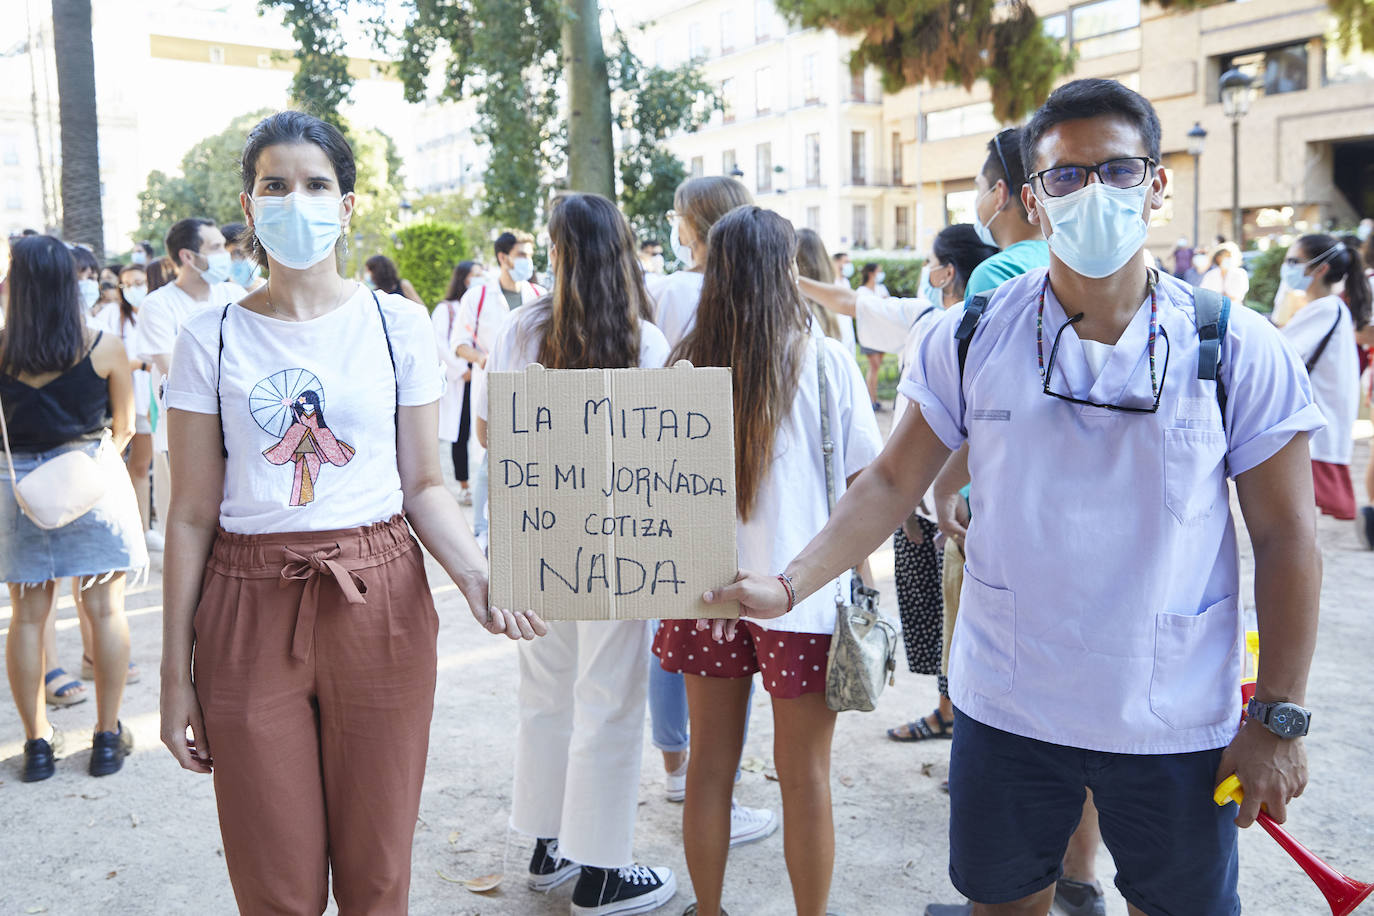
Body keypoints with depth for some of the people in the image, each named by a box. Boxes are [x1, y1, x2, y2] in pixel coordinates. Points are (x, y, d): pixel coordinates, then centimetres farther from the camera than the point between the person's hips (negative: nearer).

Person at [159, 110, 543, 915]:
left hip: (379, 602, 0)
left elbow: (424, 485, 3)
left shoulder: (398, 325, 2)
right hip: (250, 609, 0)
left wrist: (476, 574, -16)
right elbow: (192, 516, 2)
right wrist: (176, 673, 1)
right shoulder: (213, 338, 2)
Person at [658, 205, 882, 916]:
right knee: (804, 777, 10)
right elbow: (864, 484, -4)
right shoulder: (825, 362, -8)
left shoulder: (684, 366, -3)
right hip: (801, 594, -3)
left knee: (710, 764, 15)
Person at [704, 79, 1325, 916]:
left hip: (1177, 725, 0)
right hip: (1007, 711, 1)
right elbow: (892, 482, 0)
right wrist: (788, 585, -12)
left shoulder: (1239, 350, -7)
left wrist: (1279, 719, -5)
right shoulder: (971, 339, -5)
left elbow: (1286, 535, -3)